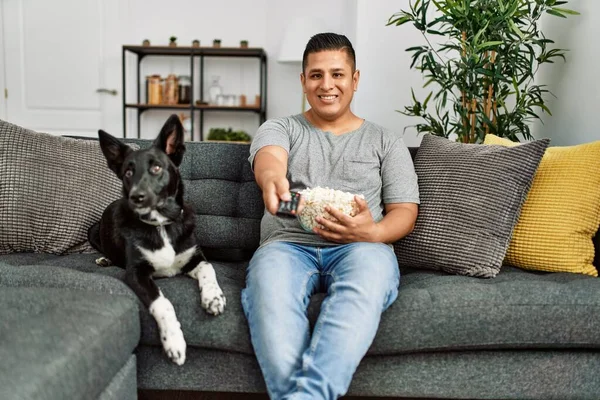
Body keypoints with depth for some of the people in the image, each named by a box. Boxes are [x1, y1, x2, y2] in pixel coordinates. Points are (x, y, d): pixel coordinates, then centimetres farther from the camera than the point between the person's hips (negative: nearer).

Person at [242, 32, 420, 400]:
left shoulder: (385, 141, 20)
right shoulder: (280, 129, 19)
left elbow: (405, 211, 12)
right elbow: (269, 157, -6)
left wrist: (371, 233, -13)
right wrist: (272, 177, -34)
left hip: (362, 247, 0)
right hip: (288, 244, 1)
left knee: (371, 266, -37)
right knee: (270, 284, -35)